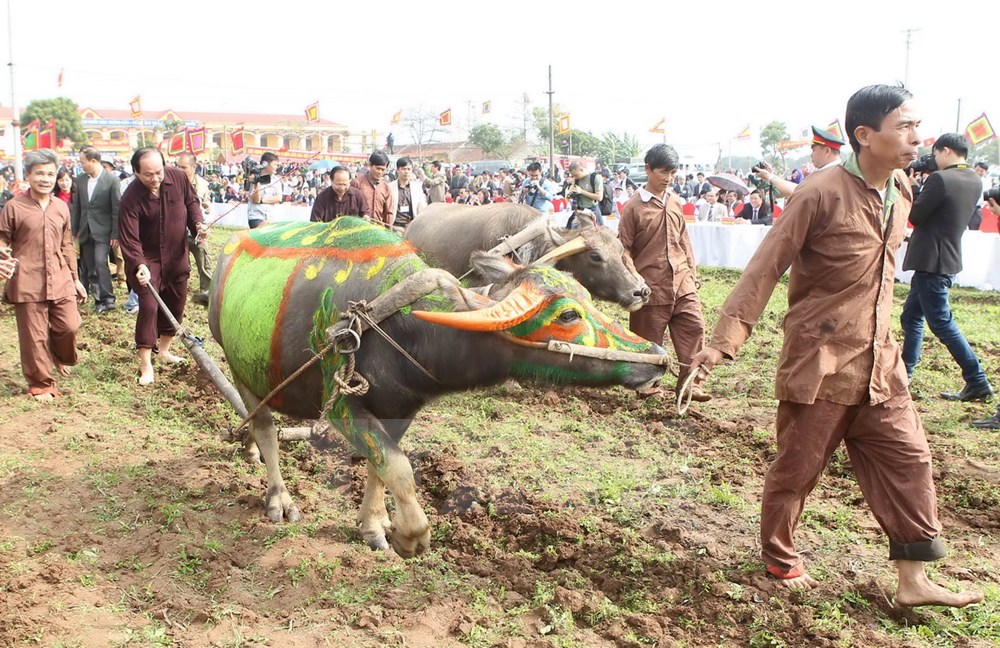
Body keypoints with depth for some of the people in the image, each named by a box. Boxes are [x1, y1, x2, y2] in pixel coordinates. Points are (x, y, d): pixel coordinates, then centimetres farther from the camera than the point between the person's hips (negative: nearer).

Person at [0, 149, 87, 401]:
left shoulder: (61, 207, 11)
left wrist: (75, 278, 17)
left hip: (60, 281, 4)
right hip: (27, 283, -4)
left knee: (69, 326, -1)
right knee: (34, 338, 4)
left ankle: (59, 356, 33)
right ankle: (41, 385, 21)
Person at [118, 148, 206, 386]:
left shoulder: (178, 177, -12)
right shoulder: (131, 198, -24)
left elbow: (192, 201, 7)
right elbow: (130, 238, -26)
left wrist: (197, 224, -10)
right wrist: (139, 265, -40)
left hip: (177, 256, 5)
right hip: (148, 259, -5)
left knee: (176, 304, 14)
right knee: (149, 306, -13)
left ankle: (163, 349, 34)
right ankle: (145, 365, -6)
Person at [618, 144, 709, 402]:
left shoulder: (675, 202, 8)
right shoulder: (634, 206, -7)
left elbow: (684, 240, 16)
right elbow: (625, 248, -5)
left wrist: (692, 271, 15)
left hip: (681, 280, 5)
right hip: (652, 283, -5)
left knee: (694, 327, -2)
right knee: (648, 335, 6)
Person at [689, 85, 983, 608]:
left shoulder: (901, 191, 6)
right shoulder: (820, 195, -17)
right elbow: (764, 269, -17)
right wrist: (724, 340, -22)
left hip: (880, 362, 7)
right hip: (820, 362, -7)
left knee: (907, 460, 6)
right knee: (797, 469, 7)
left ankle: (912, 580, 17)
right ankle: (779, 561, 29)